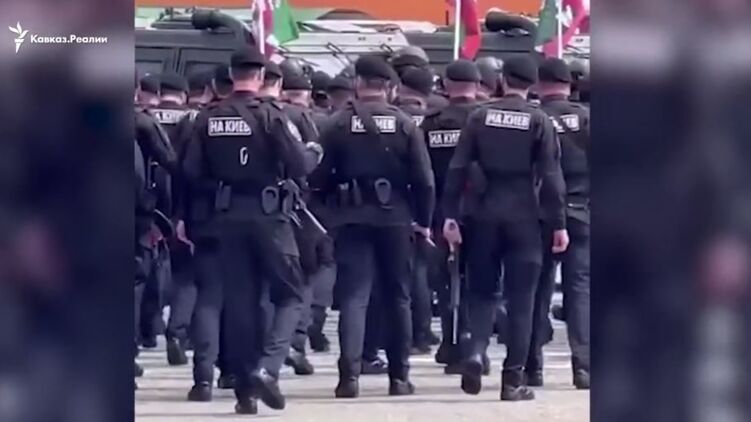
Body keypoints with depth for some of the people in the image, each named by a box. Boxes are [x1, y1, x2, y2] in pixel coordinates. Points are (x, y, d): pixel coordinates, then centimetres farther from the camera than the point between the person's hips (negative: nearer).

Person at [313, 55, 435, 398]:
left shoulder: (339, 124, -3)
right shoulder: (404, 124, -2)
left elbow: (322, 175, -3)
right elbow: (423, 179, -4)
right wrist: (423, 220, 6)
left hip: (352, 219, -1)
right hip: (395, 218, 1)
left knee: (353, 295, -2)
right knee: (397, 296, 11)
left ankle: (349, 374, -14)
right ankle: (399, 376, 14)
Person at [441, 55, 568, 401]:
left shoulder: (480, 117, 2)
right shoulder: (538, 121, -4)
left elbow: (457, 169, -2)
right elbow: (551, 176, -6)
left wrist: (450, 215, 2)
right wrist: (559, 224, -2)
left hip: (485, 214, 2)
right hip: (523, 216, -2)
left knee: (481, 291, 13)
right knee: (520, 299, 4)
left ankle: (476, 352, -11)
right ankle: (513, 379, 2)